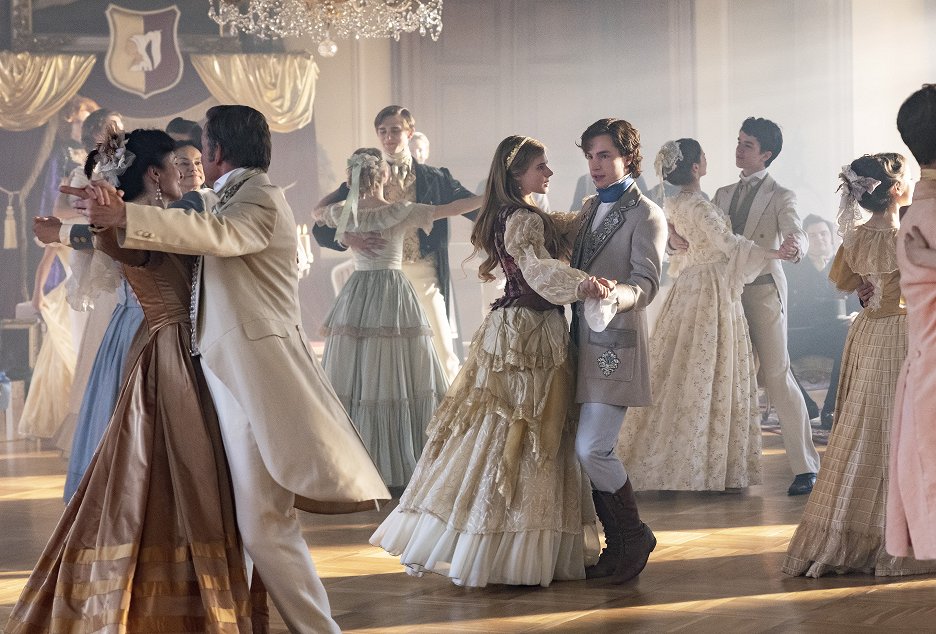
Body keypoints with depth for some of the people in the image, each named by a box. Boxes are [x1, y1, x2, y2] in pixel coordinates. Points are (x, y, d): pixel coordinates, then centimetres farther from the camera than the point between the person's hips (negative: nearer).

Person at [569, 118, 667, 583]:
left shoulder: (646, 216, -5)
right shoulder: (588, 209, 18)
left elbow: (645, 284, -15)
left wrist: (612, 296, -35)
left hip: (616, 345, -7)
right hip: (583, 342, 7)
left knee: (592, 448, -12)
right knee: (590, 451, 7)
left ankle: (635, 536, 6)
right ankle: (618, 546, 17)